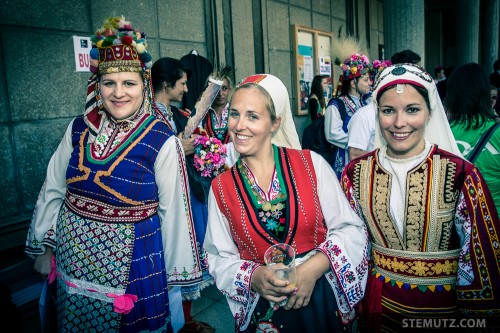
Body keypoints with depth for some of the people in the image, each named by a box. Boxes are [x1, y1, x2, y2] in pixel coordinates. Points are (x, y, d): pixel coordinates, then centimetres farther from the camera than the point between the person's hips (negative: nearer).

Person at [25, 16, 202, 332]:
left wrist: (178, 274, -4)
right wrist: (44, 247, 11)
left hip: (131, 266, -4)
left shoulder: (162, 142, -16)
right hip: (71, 261, 5)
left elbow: (173, 213, -11)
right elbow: (53, 191, 6)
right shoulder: (79, 129, -4)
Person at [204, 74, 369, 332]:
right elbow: (219, 258, -1)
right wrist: (254, 278, -19)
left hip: (322, 300, 0)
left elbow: (351, 229, -7)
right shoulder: (221, 188, -5)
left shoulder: (312, 164, -10)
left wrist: (313, 268, -20)